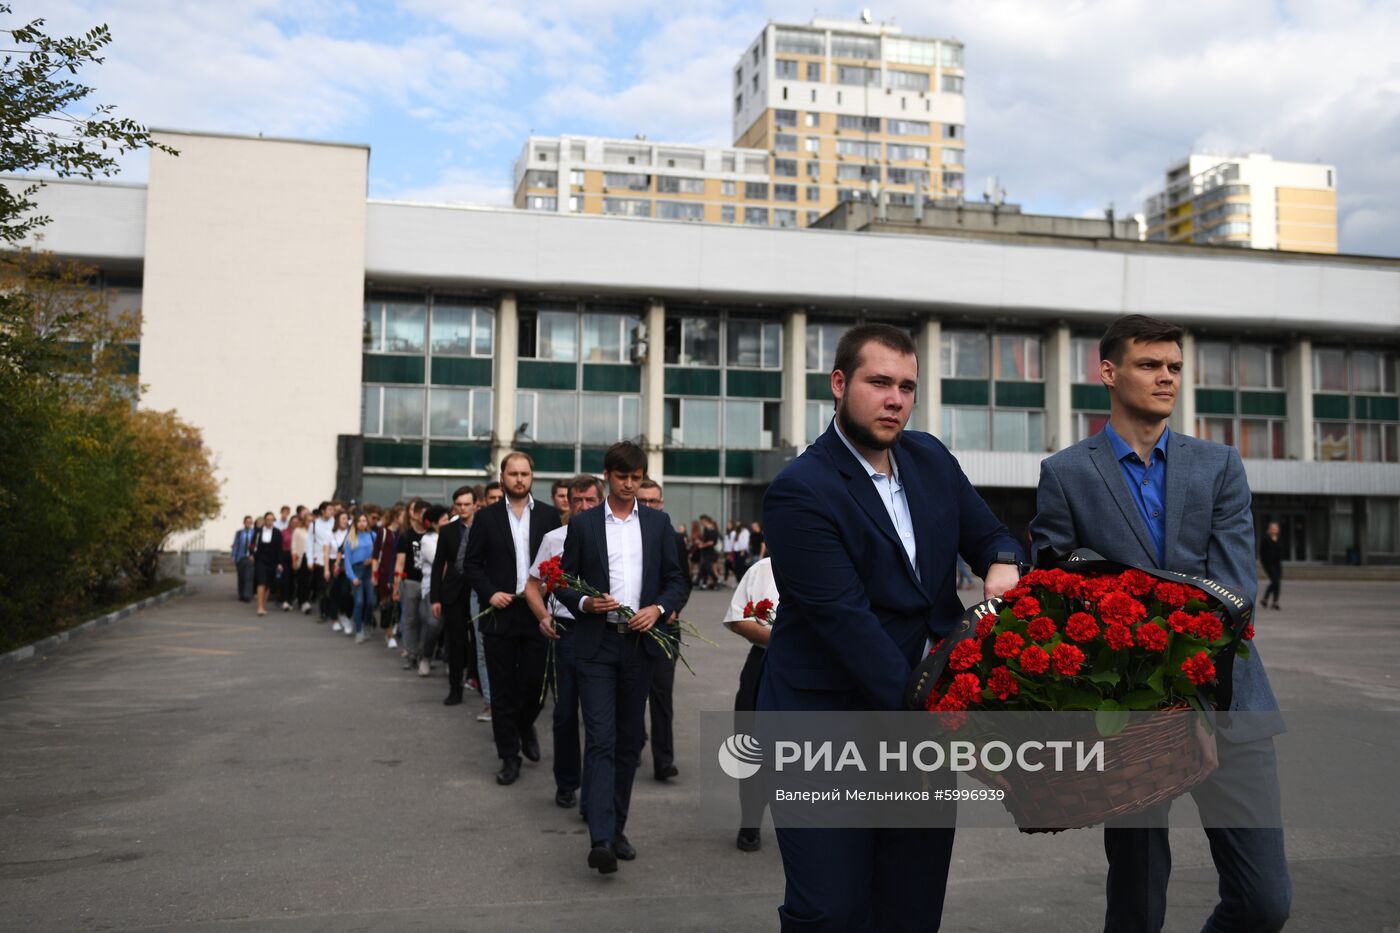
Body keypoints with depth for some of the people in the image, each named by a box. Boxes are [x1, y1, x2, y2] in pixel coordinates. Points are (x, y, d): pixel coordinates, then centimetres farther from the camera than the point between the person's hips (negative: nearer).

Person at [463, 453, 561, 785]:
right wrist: (489, 593, -10)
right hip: (500, 612, 0)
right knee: (503, 689, 4)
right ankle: (509, 756, 13)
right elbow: (472, 564, 5)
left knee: (534, 681, 4)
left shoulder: (548, 515, 5)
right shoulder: (487, 517, 4)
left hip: (537, 612, 0)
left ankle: (525, 726, 35)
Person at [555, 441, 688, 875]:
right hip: (596, 644, -2)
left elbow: (677, 579, 9)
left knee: (628, 741, 10)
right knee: (600, 740, -10)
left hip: (640, 643, 3)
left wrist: (658, 608, -9)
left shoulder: (658, 523, 8)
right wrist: (585, 603, -15)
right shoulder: (583, 524, 4)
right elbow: (565, 582, 5)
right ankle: (601, 838, -15)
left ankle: (617, 828, 22)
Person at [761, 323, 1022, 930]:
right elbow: (846, 621, -21)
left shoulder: (930, 458, 7)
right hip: (827, 722, -6)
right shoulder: (800, 492, -15)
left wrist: (1003, 563, -9)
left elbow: (987, 533, 17)